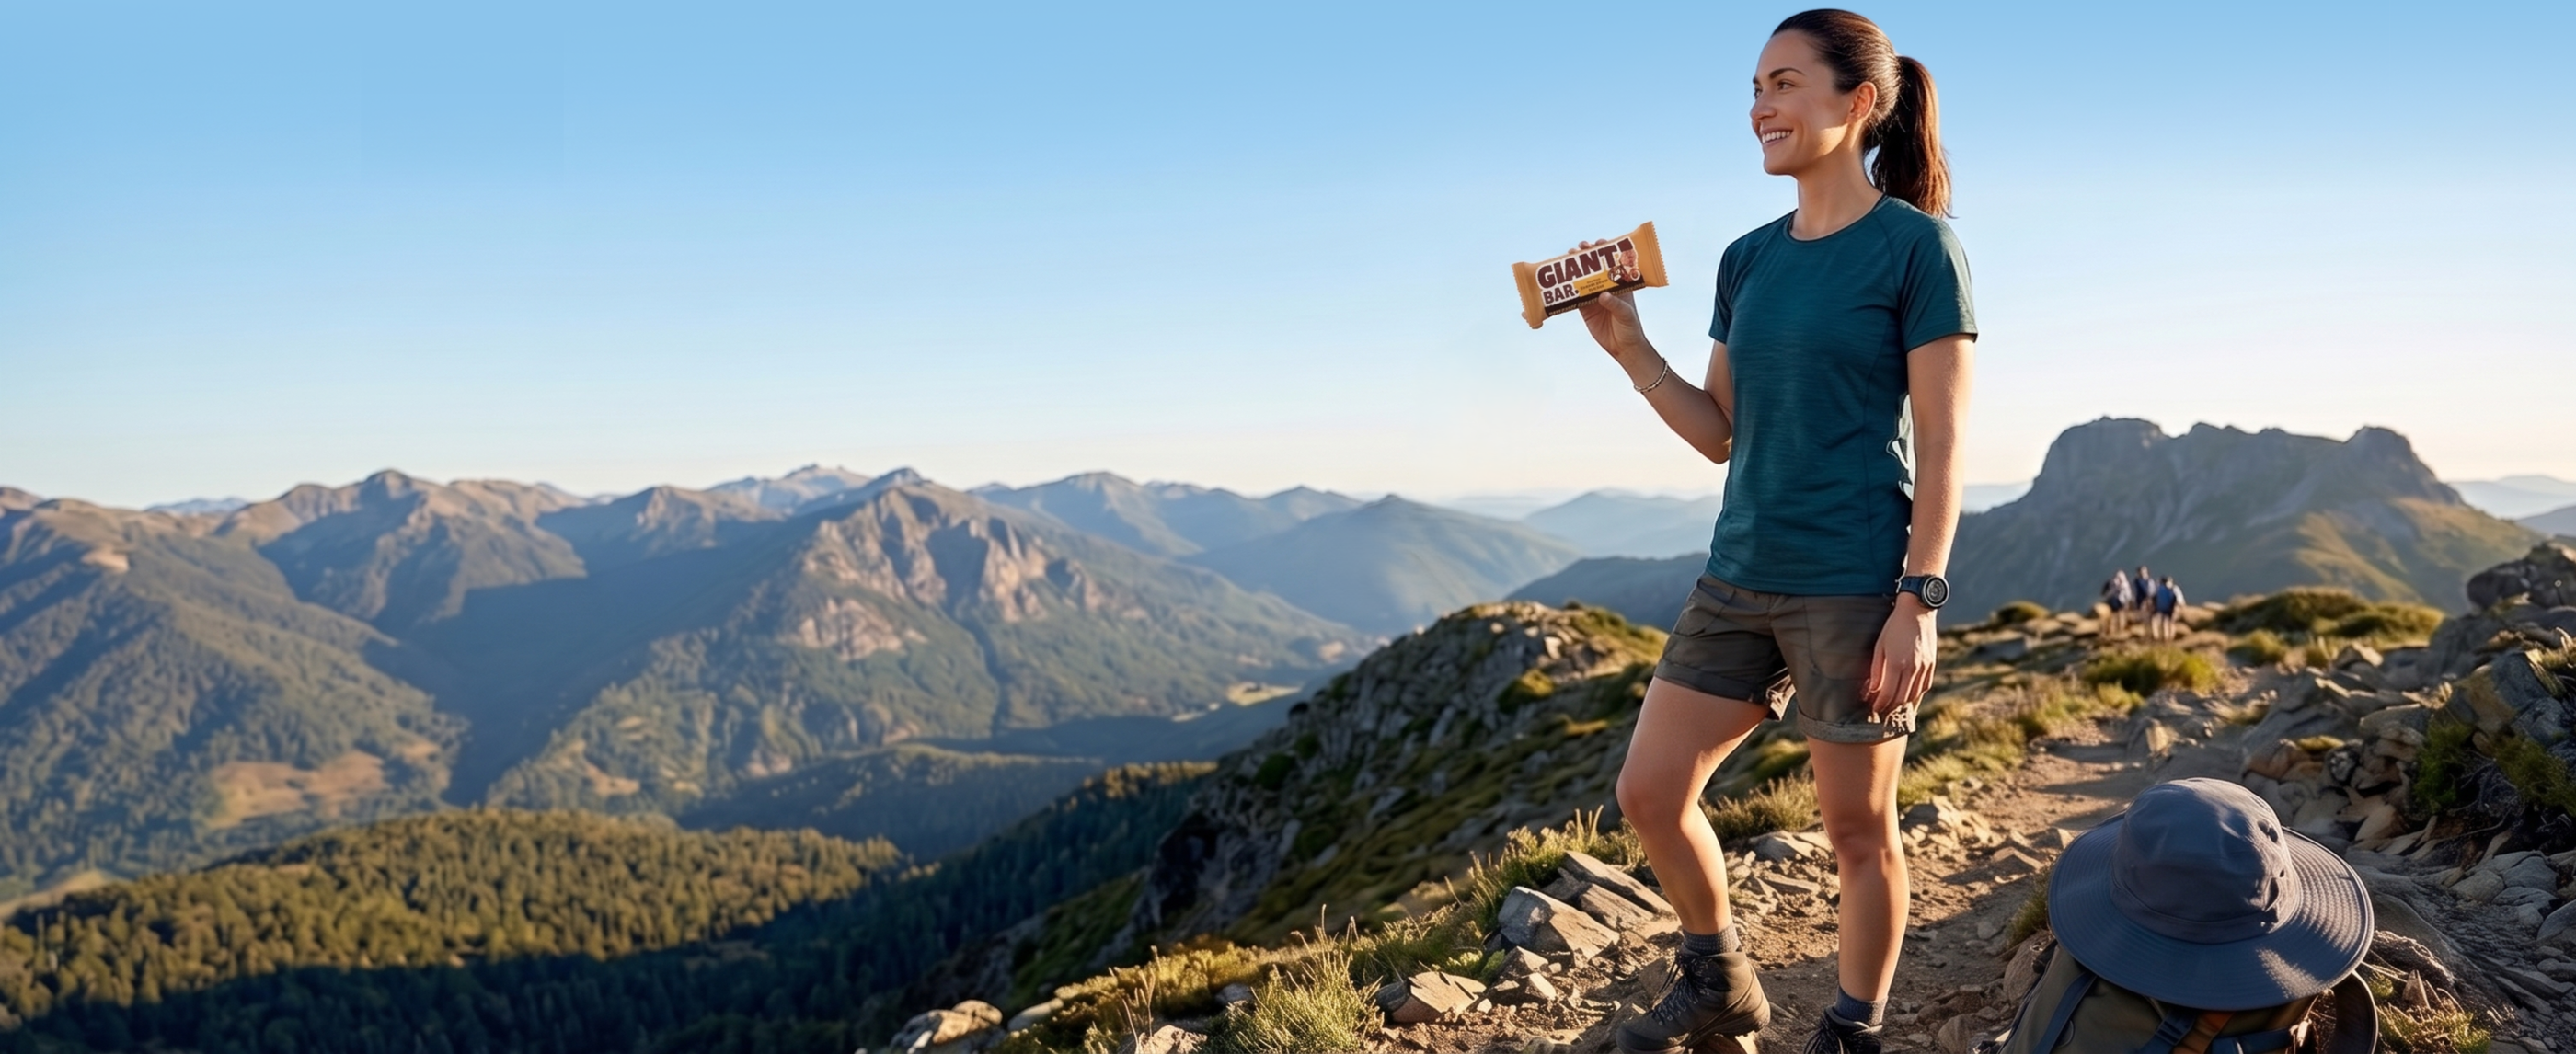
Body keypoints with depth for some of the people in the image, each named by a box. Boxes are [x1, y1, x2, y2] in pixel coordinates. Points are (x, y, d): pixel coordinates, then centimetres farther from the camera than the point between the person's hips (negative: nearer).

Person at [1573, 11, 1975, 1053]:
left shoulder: (1915, 245, -6)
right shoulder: (1748, 260, 10)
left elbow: (1941, 445, -9)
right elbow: (1720, 433, 12)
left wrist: (1918, 603, -16)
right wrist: (1627, 347, 1)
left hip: (1853, 586, -6)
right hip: (1738, 578, 7)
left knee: (1857, 829, 6)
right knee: (1648, 793, 8)